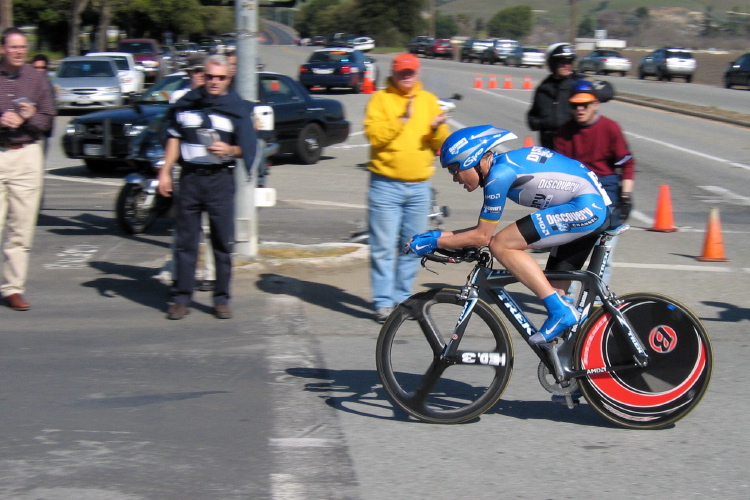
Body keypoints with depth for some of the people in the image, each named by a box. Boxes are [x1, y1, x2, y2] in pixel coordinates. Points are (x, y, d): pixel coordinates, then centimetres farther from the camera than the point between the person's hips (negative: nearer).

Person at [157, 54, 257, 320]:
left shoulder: (237, 108, 4)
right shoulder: (186, 103, 10)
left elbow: (247, 147, 5)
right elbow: (174, 139, 16)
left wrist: (229, 150, -16)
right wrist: (165, 171, 7)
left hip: (221, 179, -1)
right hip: (189, 177, 1)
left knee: (223, 242, 1)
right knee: (186, 241, 3)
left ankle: (221, 299, 10)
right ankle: (181, 298, 9)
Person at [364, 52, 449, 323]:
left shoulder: (429, 100, 11)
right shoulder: (380, 99, 1)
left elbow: (441, 144, 7)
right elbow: (374, 135, -13)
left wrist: (437, 128, -13)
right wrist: (402, 119, -19)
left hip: (419, 186, 4)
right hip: (386, 185, -4)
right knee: (383, 247, -5)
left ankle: (403, 298, 18)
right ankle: (383, 303, -1)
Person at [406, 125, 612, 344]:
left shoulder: (499, 174, -14)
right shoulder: (504, 163, 15)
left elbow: (483, 236, -9)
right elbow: (486, 229, 21)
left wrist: (434, 242, 0)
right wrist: (441, 234, 16)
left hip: (585, 208, -11)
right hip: (598, 208, 11)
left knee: (501, 245, -12)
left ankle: (560, 310, -15)